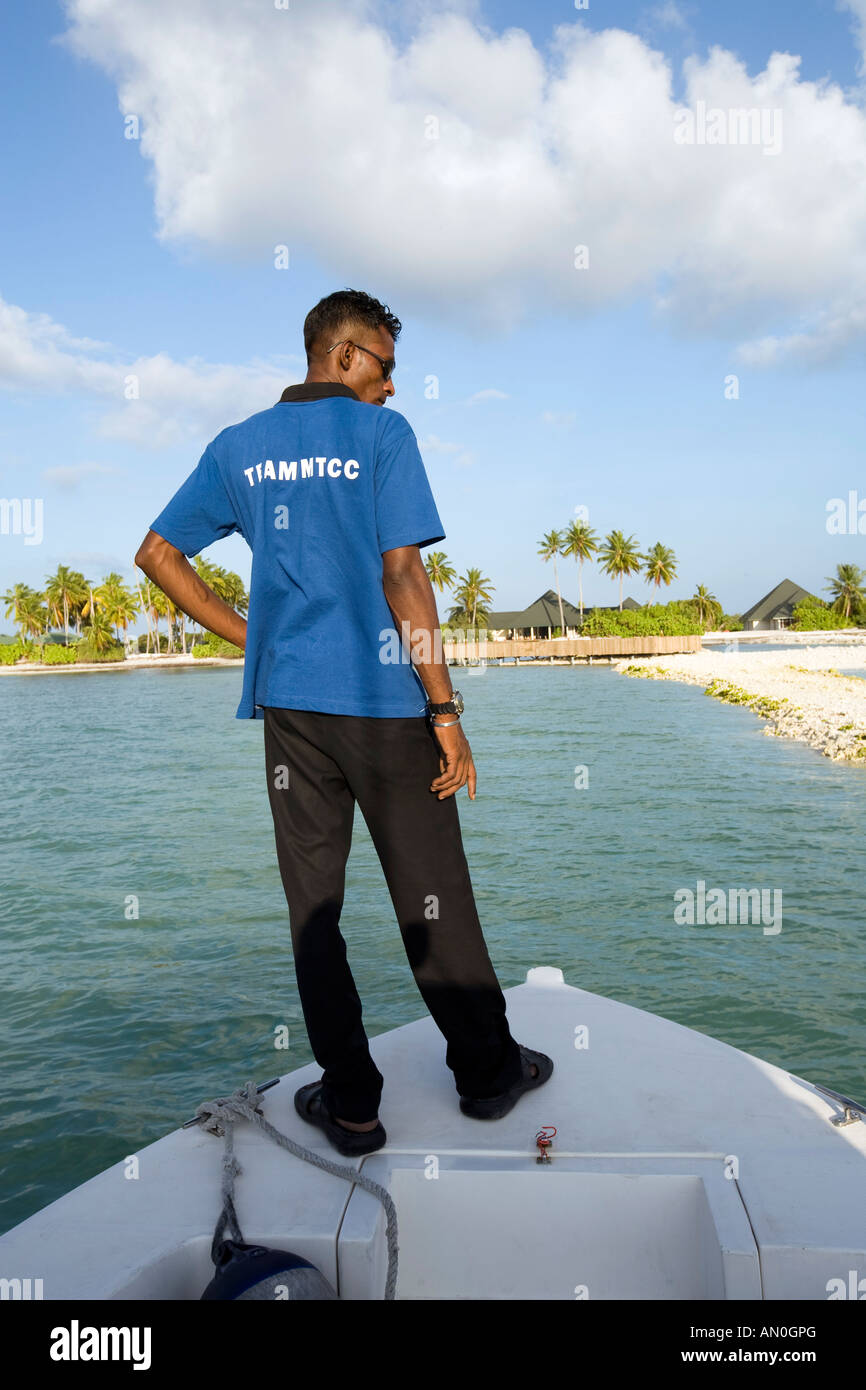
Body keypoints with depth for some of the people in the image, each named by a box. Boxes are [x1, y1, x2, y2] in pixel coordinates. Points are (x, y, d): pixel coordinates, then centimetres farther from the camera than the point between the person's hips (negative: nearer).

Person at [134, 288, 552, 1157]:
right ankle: (486, 1072, 25)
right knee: (431, 898, 9)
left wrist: (250, 638, 12)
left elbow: (158, 554, 11)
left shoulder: (238, 447, 11)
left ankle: (350, 1103, 19)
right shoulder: (380, 434, -4)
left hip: (289, 702, 4)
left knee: (312, 906, 10)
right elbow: (402, 574, -13)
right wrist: (445, 708, -10)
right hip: (383, 701, -3)